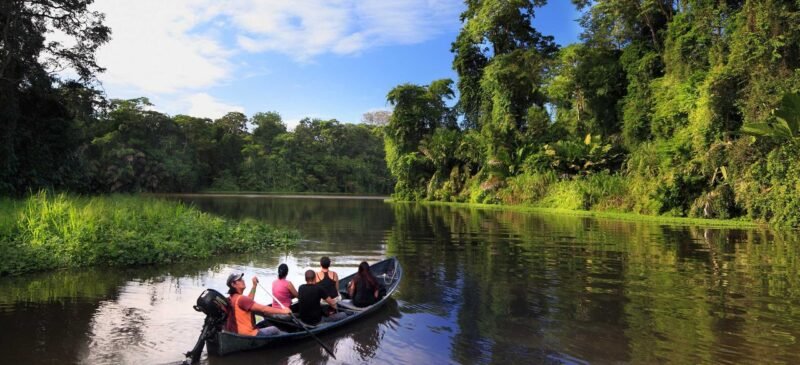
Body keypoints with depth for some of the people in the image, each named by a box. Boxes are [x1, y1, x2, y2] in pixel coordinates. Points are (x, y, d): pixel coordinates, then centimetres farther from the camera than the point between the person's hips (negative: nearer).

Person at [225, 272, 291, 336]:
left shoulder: (232, 298, 7)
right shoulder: (241, 299, -23)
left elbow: (248, 300, 24)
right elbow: (263, 309, -25)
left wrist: (254, 285, 21)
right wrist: (282, 311, -20)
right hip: (247, 335, -10)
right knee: (274, 330, 6)